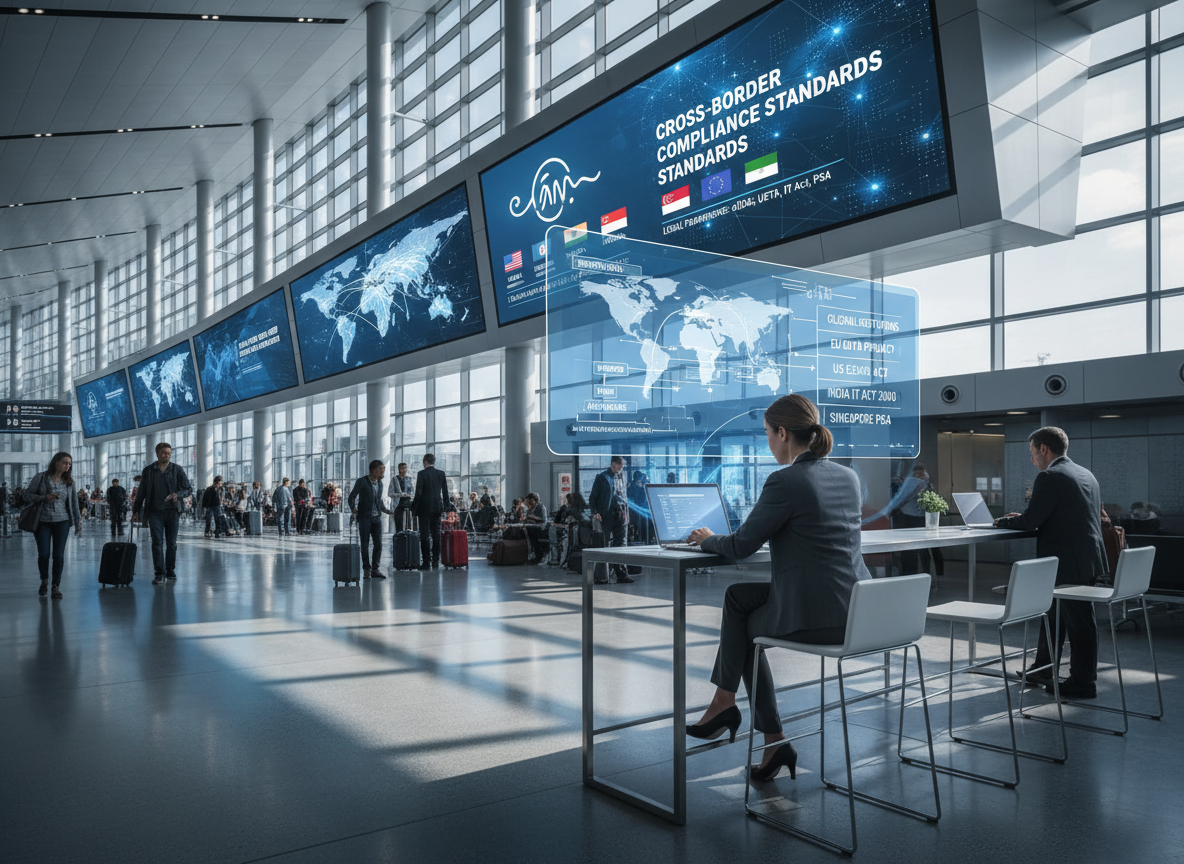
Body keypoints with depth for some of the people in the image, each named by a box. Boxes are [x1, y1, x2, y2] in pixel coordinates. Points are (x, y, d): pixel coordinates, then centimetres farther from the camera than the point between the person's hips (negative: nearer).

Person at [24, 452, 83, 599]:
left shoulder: (69, 482, 6)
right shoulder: (40, 477, -2)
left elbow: (74, 502, 10)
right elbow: (27, 495, 0)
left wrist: (78, 521, 8)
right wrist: (44, 497, -16)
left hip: (62, 522, 2)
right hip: (42, 522, -2)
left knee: (59, 555, -4)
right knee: (43, 554, -3)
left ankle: (56, 587, 9)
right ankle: (44, 580, 25)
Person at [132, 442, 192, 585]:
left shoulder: (177, 470, 4)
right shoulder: (148, 471, 7)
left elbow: (189, 489, 4)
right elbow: (141, 492, 14)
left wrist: (178, 494, -15)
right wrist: (136, 510, 11)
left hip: (172, 511, 0)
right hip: (155, 512, 0)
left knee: (171, 543, 5)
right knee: (157, 542, -8)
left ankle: (170, 571, 17)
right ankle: (159, 573, -7)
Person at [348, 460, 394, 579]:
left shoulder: (380, 483, 9)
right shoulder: (362, 481, -8)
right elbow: (352, 497, -3)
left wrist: (385, 509, 15)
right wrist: (353, 509, -14)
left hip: (377, 517, 5)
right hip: (364, 517, -5)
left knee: (378, 544, 0)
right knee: (365, 544, 0)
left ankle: (375, 569, 9)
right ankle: (366, 570, 11)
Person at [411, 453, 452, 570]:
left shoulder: (421, 474, -9)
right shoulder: (441, 474, 5)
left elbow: (418, 493, -12)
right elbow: (445, 492, 9)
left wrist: (414, 508, -3)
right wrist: (446, 507, 17)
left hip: (424, 508, -5)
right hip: (437, 508, 5)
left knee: (424, 535, 0)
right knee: (436, 535, 8)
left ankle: (426, 561, -1)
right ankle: (435, 562, 9)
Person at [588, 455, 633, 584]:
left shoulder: (621, 477, 15)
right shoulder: (601, 478, 0)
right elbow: (593, 497, -1)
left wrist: (625, 513, 13)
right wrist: (595, 512, -14)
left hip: (620, 516, 5)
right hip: (606, 517, -5)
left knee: (620, 544, 6)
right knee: (604, 545, -3)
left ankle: (621, 573, 10)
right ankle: (601, 576, 1)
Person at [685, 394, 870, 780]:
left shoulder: (785, 481, -15)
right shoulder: (848, 476, 9)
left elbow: (740, 546, -8)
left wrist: (707, 539, 13)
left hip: (814, 619, -8)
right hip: (858, 613, 8)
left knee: (746, 626, 25)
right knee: (737, 595, 23)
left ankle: (775, 742, 33)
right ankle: (724, 702, 29)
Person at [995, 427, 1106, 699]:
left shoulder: (1050, 477, -16)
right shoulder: (1086, 475, 14)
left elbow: (1030, 520, -18)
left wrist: (1003, 521, 1)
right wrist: (1021, 518, 15)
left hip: (1068, 563, -9)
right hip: (1088, 558, 10)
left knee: (1078, 621, 1)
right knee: (1053, 613, 20)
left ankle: (1083, 683, 12)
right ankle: (1043, 669, 30)